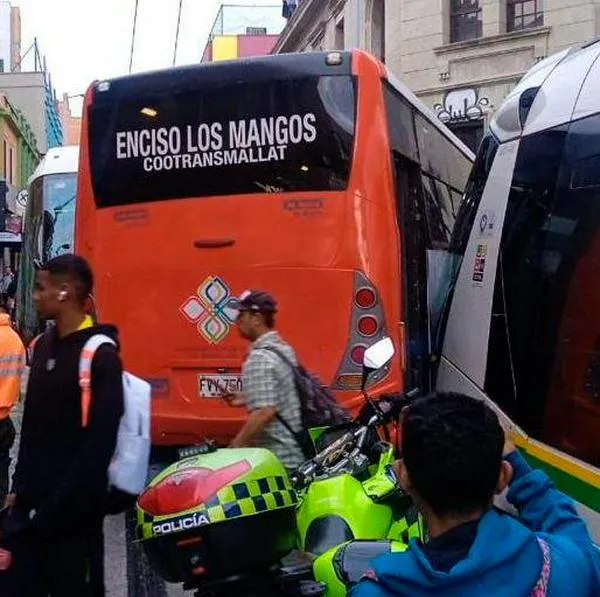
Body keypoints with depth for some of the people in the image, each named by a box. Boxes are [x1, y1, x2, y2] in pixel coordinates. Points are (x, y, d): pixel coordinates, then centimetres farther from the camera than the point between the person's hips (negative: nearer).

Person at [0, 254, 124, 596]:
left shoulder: (99, 355, -16)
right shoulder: (45, 346, 10)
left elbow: (99, 442, -20)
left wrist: (59, 506, -18)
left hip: (72, 509, -7)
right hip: (31, 502, 7)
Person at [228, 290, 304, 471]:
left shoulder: (260, 358, -18)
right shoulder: (285, 349, 11)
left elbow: (265, 412, -25)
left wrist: (235, 447, -18)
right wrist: (245, 399, 18)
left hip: (276, 458, -9)